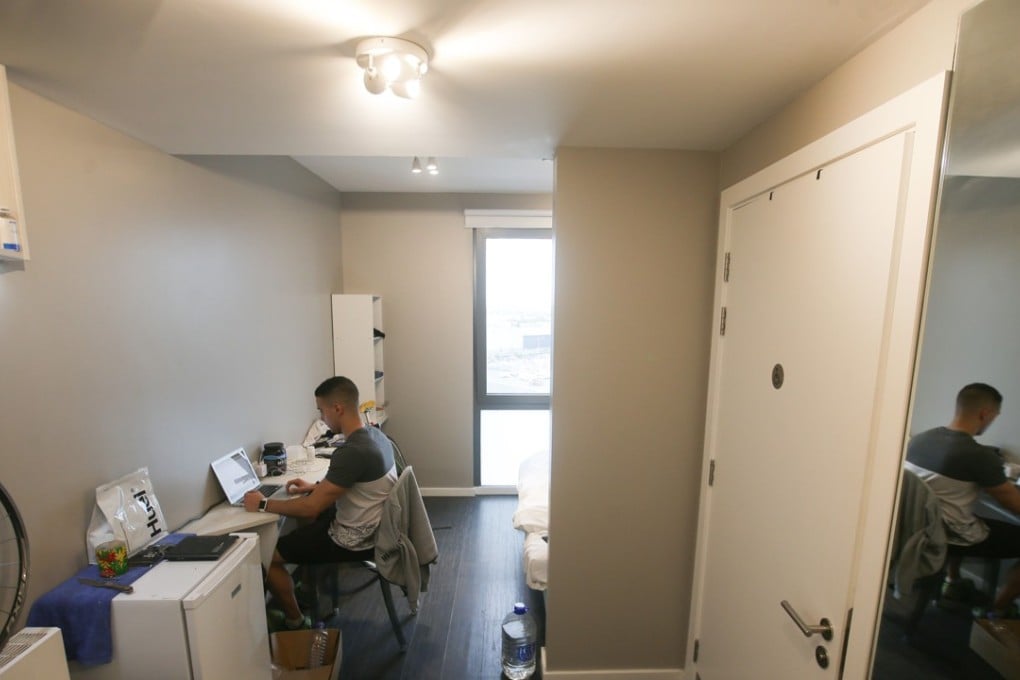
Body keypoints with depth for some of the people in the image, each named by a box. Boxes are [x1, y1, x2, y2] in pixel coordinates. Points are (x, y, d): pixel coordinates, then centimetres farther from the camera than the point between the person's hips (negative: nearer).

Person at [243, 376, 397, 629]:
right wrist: (316, 487, 10)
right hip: (373, 526, 9)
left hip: (354, 540, -9)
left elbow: (311, 508, -24)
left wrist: (262, 504, -10)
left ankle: (295, 623, 23)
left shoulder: (351, 452, -32)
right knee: (304, 524, 29)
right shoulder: (375, 434, -3)